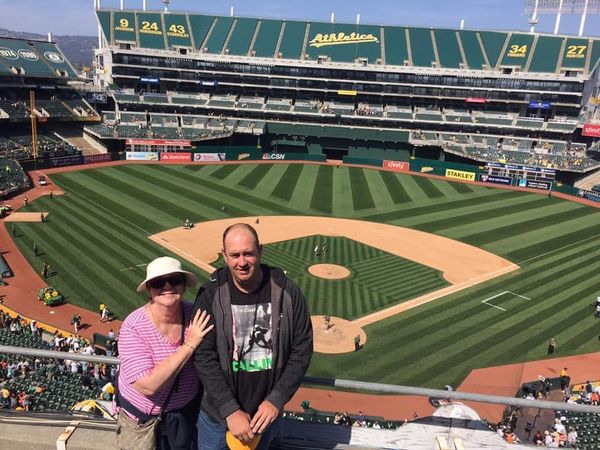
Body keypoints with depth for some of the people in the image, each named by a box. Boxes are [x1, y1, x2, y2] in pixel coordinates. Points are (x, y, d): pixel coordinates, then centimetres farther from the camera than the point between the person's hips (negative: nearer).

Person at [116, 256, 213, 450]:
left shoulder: (195, 315, -16)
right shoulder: (134, 327, -25)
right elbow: (148, 386, -32)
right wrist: (188, 346, -33)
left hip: (186, 409, 3)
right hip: (143, 416, -3)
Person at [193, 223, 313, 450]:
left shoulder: (287, 292, -11)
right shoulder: (211, 295, -13)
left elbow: (302, 350, -5)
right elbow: (204, 358, -14)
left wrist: (276, 400, -10)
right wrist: (230, 411, -17)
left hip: (267, 412, 1)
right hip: (219, 412, -1)